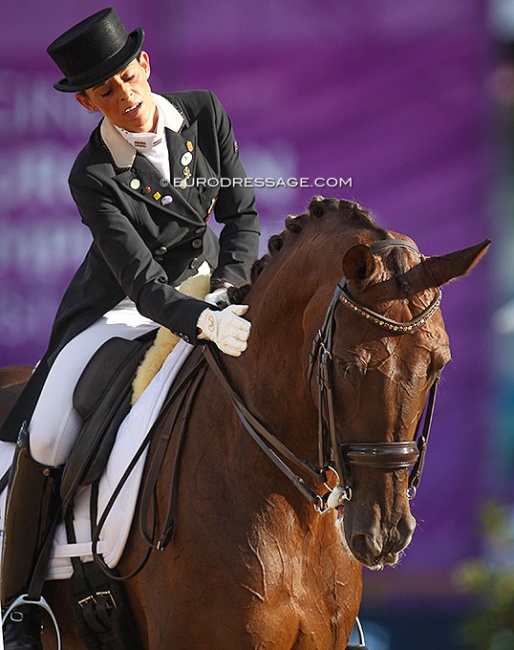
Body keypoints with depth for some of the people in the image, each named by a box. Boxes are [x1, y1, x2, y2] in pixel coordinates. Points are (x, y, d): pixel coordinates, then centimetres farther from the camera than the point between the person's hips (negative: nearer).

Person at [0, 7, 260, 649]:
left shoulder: (204, 114, -11)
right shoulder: (93, 175, -23)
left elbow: (241, 211, -2)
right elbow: (144, 282, -29)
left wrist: (230, 288, -20)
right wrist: (204, 323, -47)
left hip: (208, 288, 4)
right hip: (122, 308, -4)